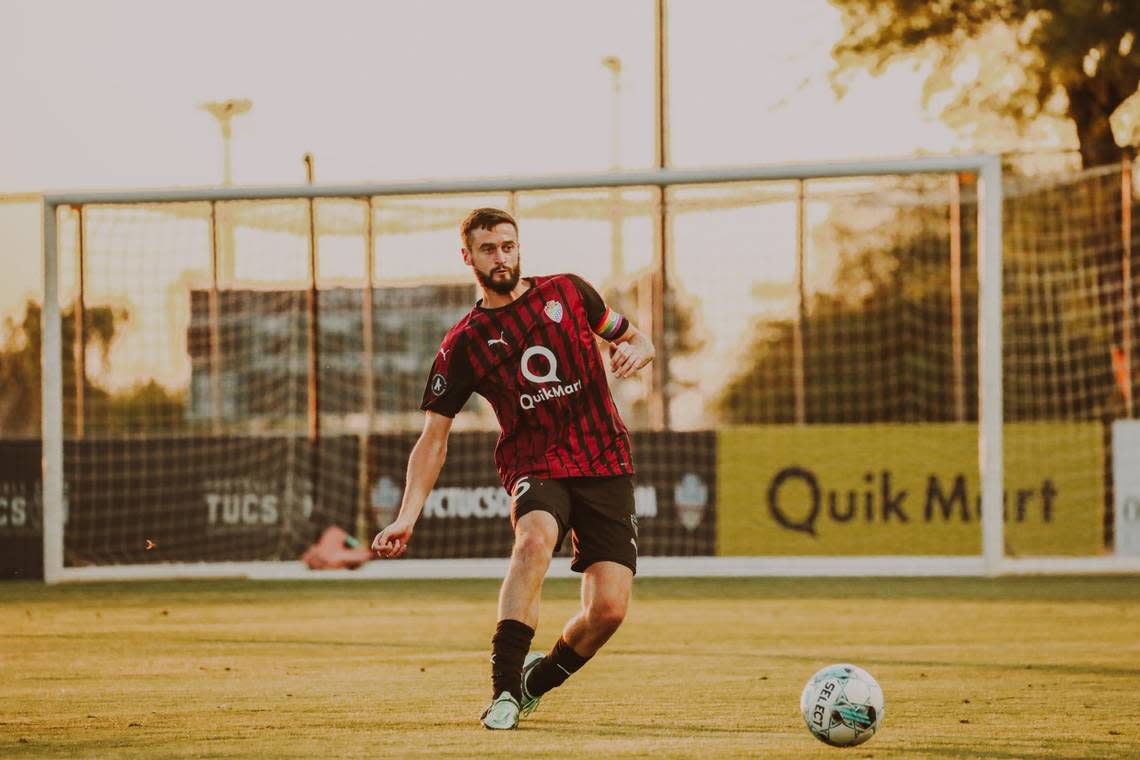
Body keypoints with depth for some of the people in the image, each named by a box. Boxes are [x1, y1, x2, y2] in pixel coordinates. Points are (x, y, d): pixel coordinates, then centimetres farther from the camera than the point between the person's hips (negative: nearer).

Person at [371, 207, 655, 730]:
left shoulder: (568, 292, 8)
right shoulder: (463, 344, 5)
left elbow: (636, 340, 20)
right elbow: (434, 438, 5)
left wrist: (635, 351, -6)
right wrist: (407, 517, -6)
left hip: (605, 468, 1)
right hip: (535, 468, -1)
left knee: (609, 608, -13)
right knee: (534, 540, -37)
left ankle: (537, 680, 17)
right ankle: (505, 690, -36)